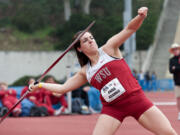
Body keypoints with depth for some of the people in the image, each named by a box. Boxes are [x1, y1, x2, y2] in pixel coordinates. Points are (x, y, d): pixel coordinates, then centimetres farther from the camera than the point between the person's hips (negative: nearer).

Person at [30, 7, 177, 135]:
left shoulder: (109, 48, 2)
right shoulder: (85, 72, 11)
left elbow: (129, 29, -7)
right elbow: (63, 88, 19)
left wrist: (141, 16, -27)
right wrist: (40, 85, 13)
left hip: (136, 99, -2)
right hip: (113, 107, 2)